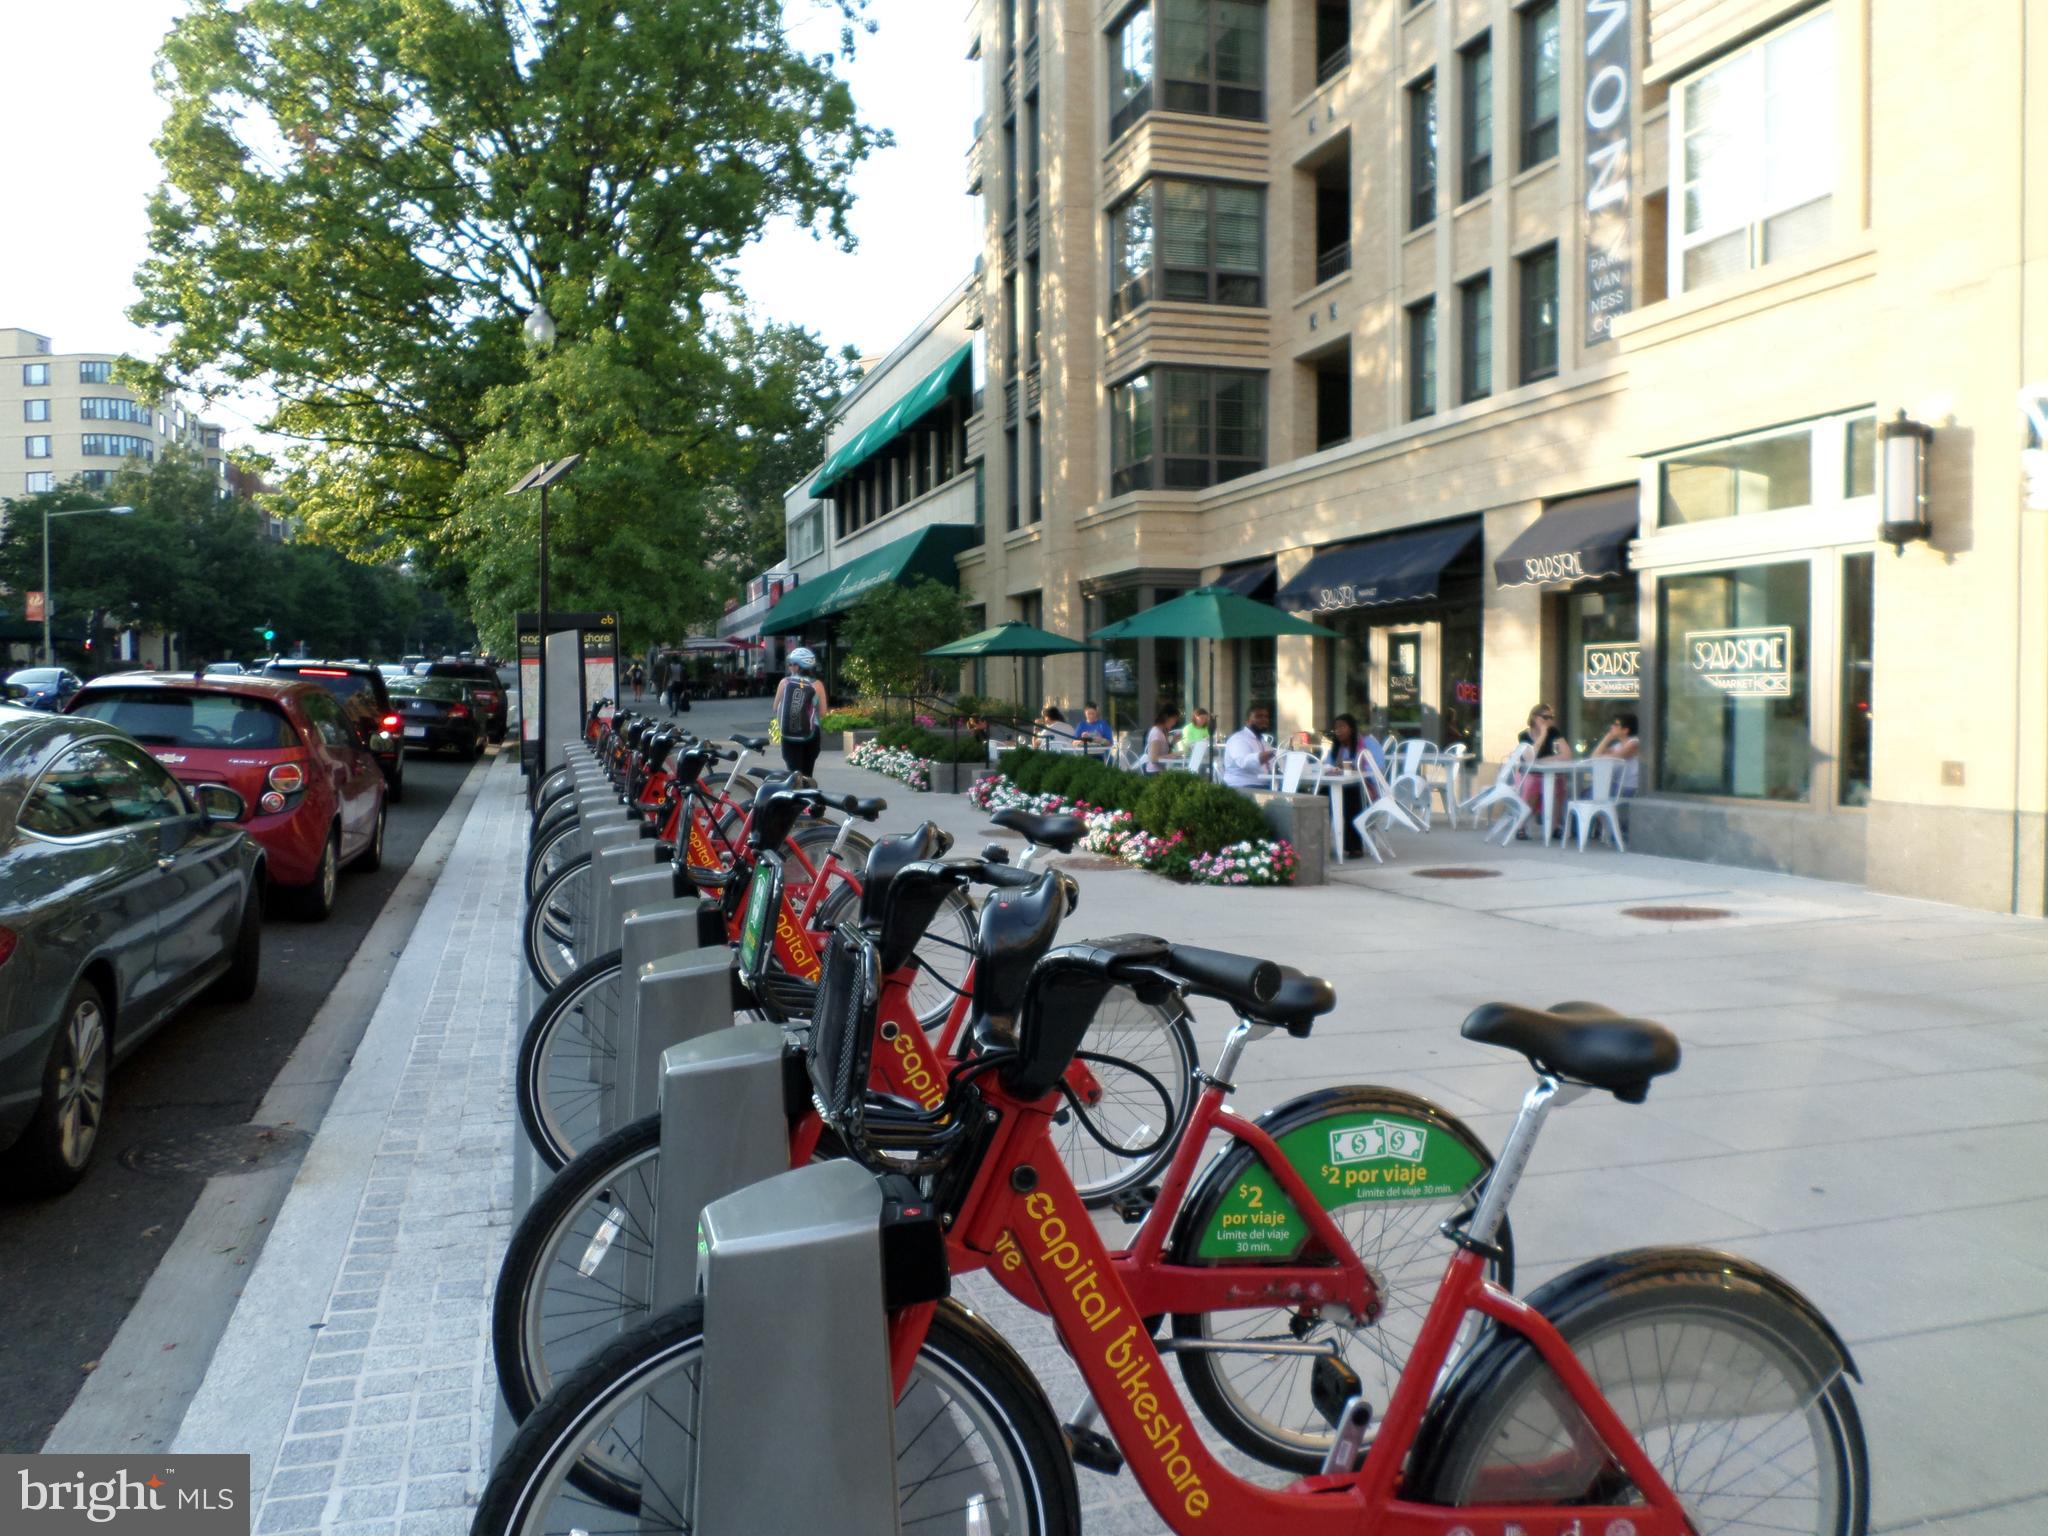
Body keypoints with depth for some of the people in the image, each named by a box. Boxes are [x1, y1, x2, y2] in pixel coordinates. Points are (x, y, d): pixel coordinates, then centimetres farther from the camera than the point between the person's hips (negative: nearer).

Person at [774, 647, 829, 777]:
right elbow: (823, 712, -5)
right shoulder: (817, 685, -5)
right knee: (806, 774, 13)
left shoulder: (785, 682, -3)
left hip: (789, 735, 0)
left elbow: (776, 707, 2)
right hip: (810, 735, 0)